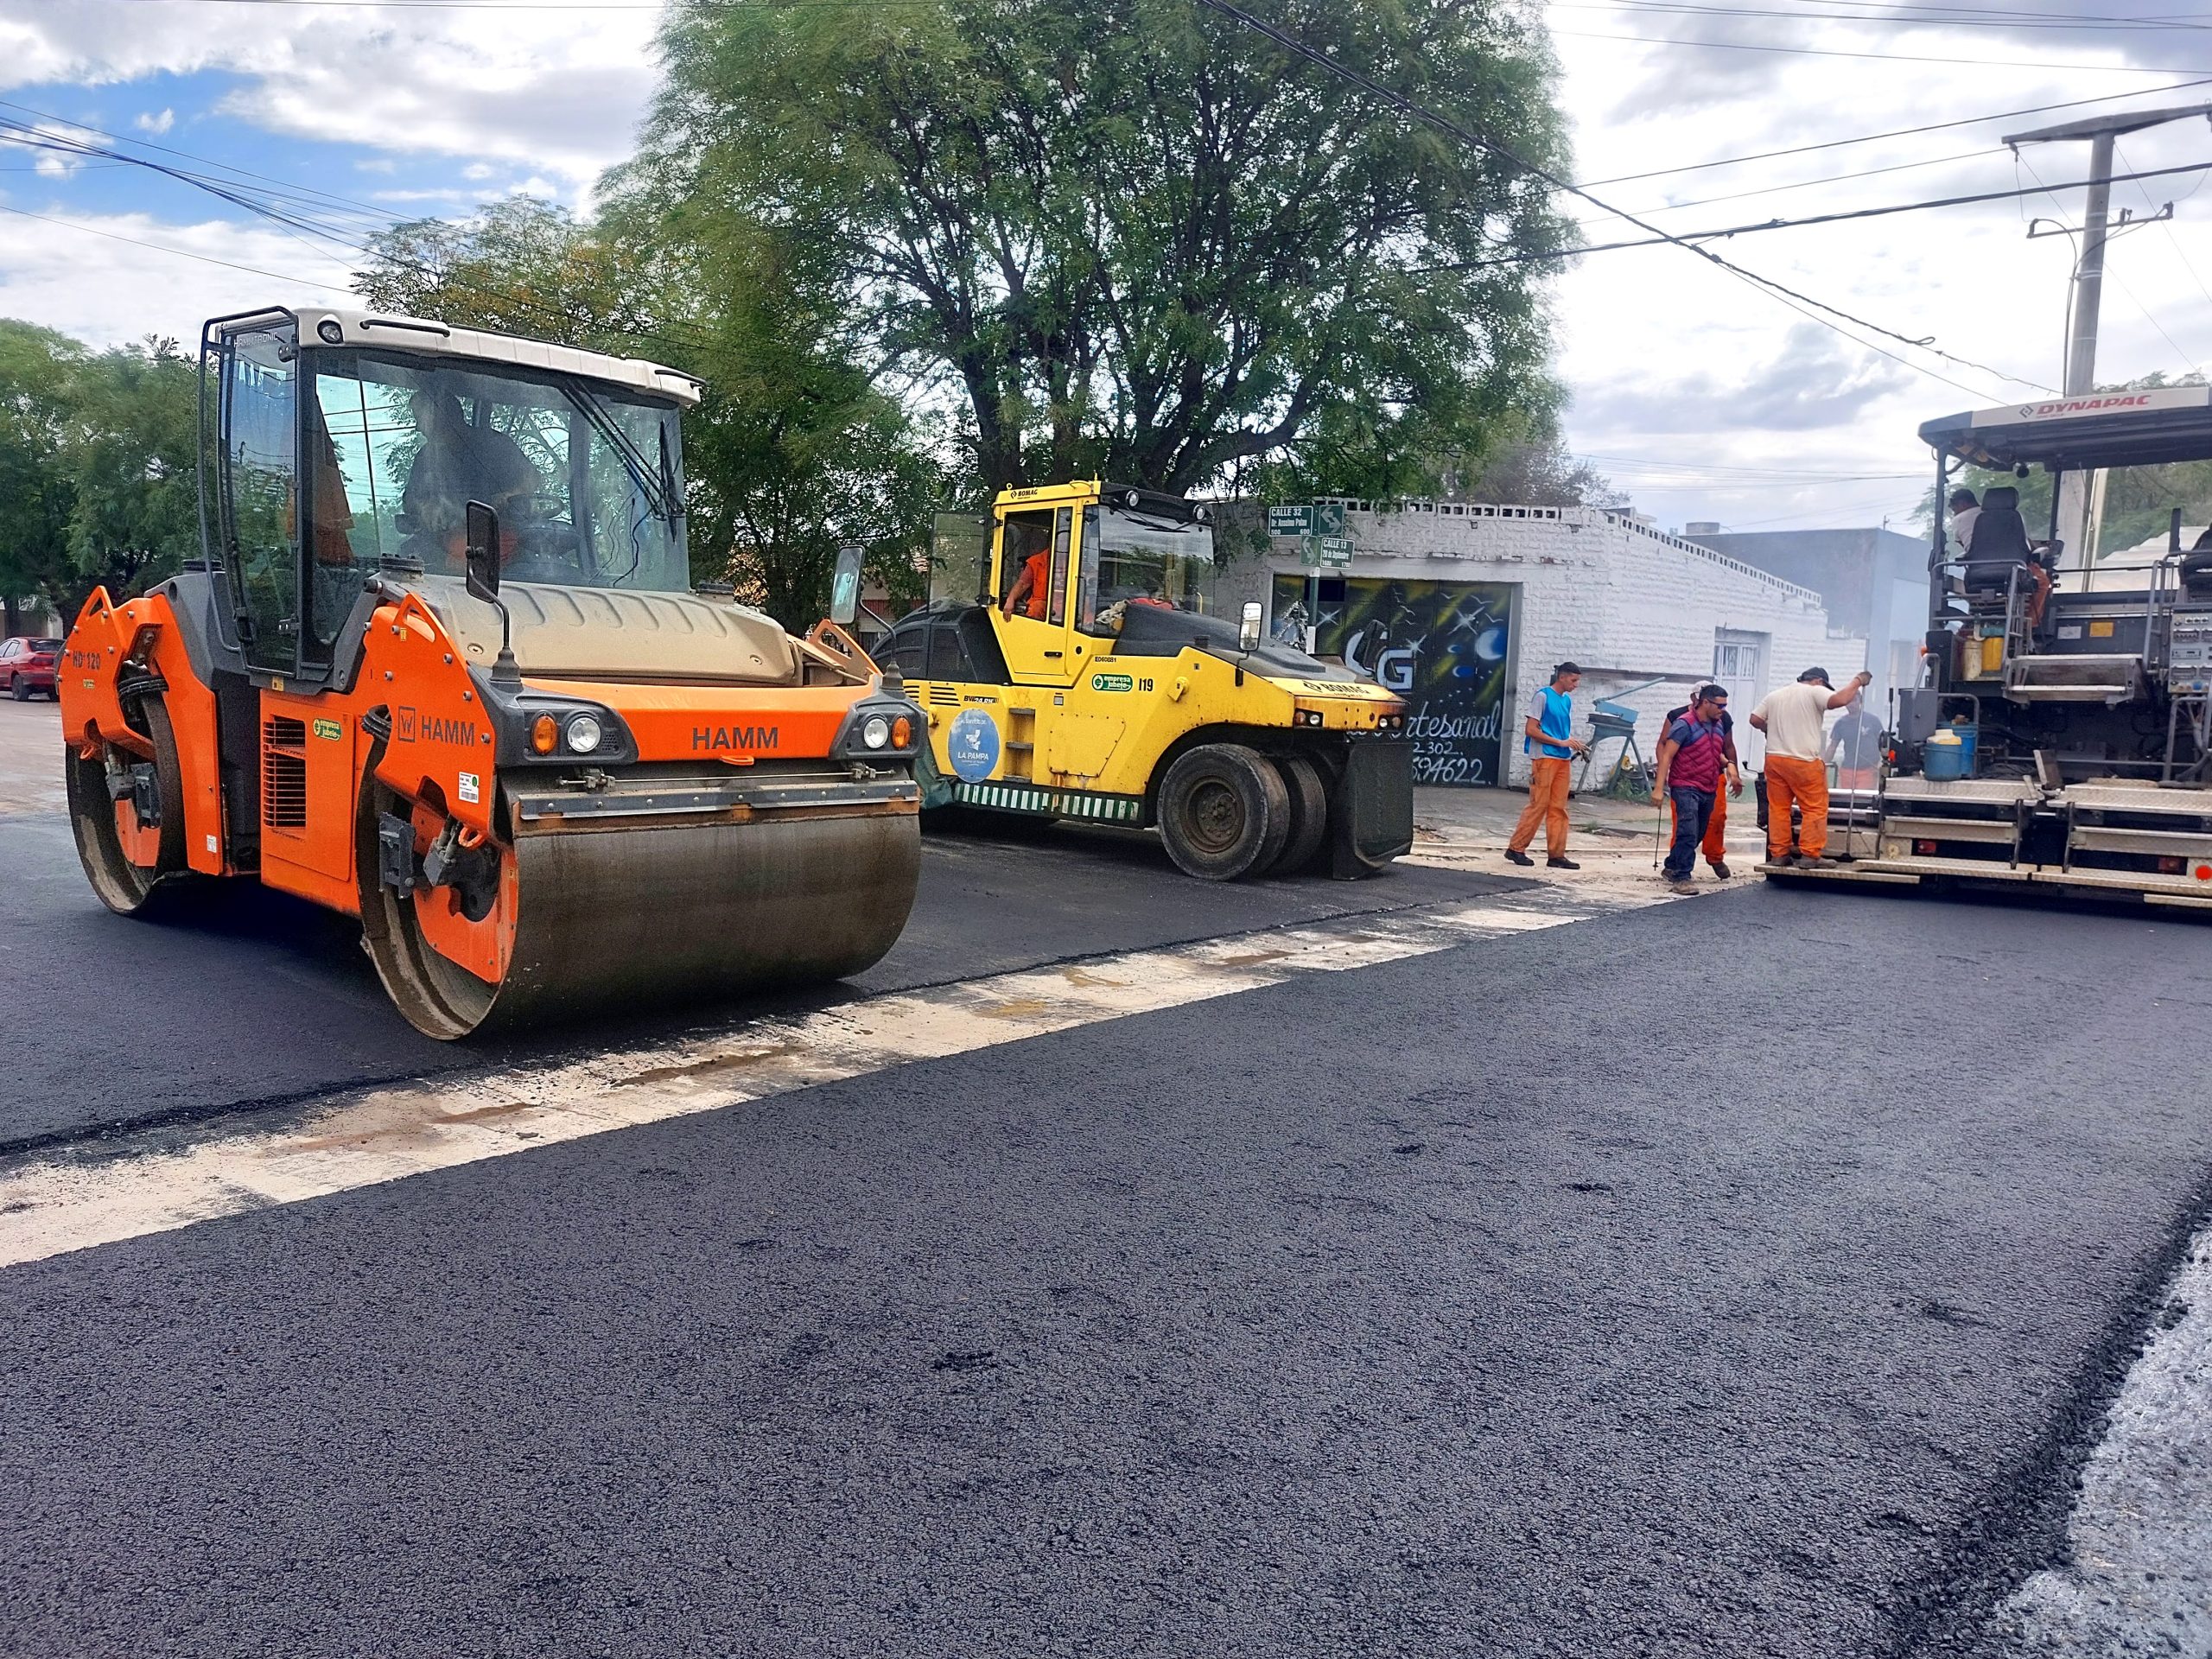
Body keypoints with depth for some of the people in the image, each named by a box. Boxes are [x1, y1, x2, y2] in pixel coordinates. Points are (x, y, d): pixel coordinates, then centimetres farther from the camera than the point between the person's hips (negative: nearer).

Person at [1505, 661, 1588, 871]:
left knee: (1559, 808, 6)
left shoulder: (1567, 700, 16)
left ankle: (1556, 854, 8)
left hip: (1562, 759, 7)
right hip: (1544, 757, -7)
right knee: (1539, 805, -7)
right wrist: (1561, 742, -15)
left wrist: (1575, 745, 4)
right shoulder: (1544, 696, -7)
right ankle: (1515, 848, 2)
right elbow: (1531, 729, -12)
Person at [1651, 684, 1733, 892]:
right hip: (1686, 787, -8)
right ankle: (1681, 878, -14)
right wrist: (1659, 787, -20)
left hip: (1709, 789, 8)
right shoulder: (1685, 724, -11)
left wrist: (1728, 764, 5)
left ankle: (1672, 867, 31)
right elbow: (1667, 756, -14)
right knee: (1688, 832, -17)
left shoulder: (1718, 725, 12)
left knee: (1698, 834, 15)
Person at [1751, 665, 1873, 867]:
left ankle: (1778, 854, 9)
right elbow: (1840, 700, -17)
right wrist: (1857, 681, -3)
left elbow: (1755, 719, 15)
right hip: (1803, 761, -6)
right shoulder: (1815, 692, -2)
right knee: (1815, 808, 0)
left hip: (1774, 758, 6)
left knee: (1778, 807, 9)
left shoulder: (1775, 695, 16)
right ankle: (1810, 854, -3)